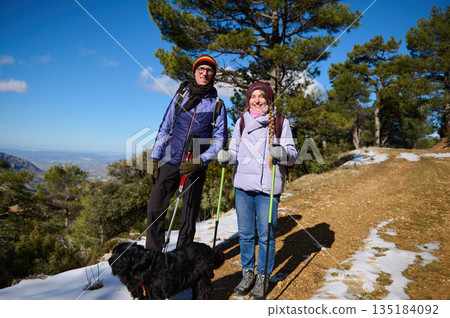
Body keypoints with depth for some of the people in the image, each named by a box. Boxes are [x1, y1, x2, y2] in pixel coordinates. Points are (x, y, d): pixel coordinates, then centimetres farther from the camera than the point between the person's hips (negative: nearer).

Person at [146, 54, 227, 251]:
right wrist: (154, 157, 4)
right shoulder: (181, 95, 10)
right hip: (170, 161, 2)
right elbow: (165, 127, 12)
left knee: (189, 216, 5)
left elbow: (220, 138, -1)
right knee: (154, 209, -2)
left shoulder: (217, 104, 4)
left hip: (196, 166, -1)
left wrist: (200, 161, -15)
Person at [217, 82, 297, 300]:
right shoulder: (241, 122, 13)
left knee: (266, 235, 3)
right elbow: (235, 151, 15)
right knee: (245, 233, 11)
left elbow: (292, 155, 1)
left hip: (268, 187, -3)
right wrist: (226, 157, -7)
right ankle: (247, 273, 30)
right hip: (243, 185, 3)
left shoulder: (281, 122, 4)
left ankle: (263, 277, 22)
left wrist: (283, 154, -21)